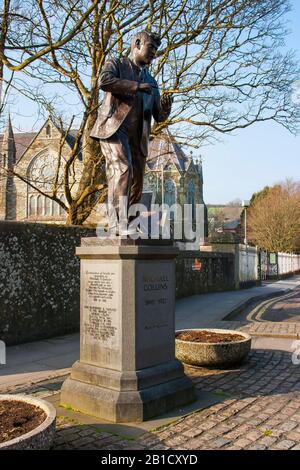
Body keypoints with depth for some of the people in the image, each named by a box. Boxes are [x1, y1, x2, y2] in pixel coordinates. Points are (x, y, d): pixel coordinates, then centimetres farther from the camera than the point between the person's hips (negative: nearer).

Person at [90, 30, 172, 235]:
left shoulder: (151, 81, 27)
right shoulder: (115, 64, 13)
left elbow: (159, 117, 21)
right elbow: (105, 81, -12)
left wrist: (166, 107, -1)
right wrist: (136, 86, -11)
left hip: (138, 136, 6)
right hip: (114, 128, -6)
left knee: (136, 184, 1)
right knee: (122, 168, -25)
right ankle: (116, 222, -29)